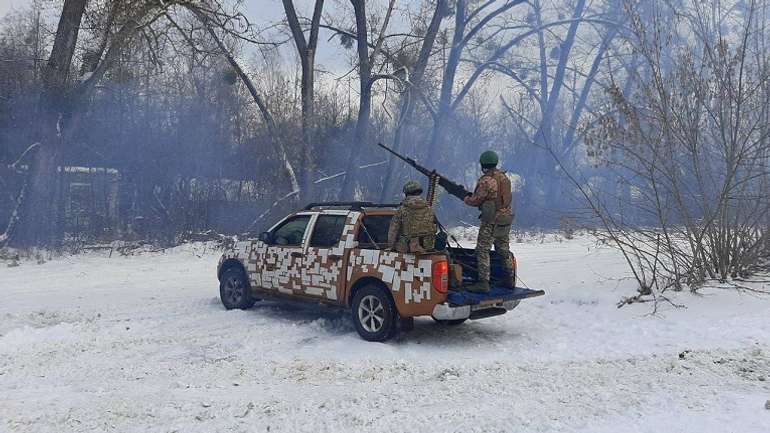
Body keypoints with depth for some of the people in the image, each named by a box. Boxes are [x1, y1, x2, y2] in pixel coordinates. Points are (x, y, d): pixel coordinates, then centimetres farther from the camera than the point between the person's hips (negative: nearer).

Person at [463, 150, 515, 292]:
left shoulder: (486, 181, -17)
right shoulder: (504, 177, 9)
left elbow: (475, 200, -12)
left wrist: (466, 198, 11)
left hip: (492, 221, -8)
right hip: (507, 217, 8)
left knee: (482, 250, -3)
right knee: (504, 249, 19)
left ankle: (483, 282, -8)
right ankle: (510, 279, 26)